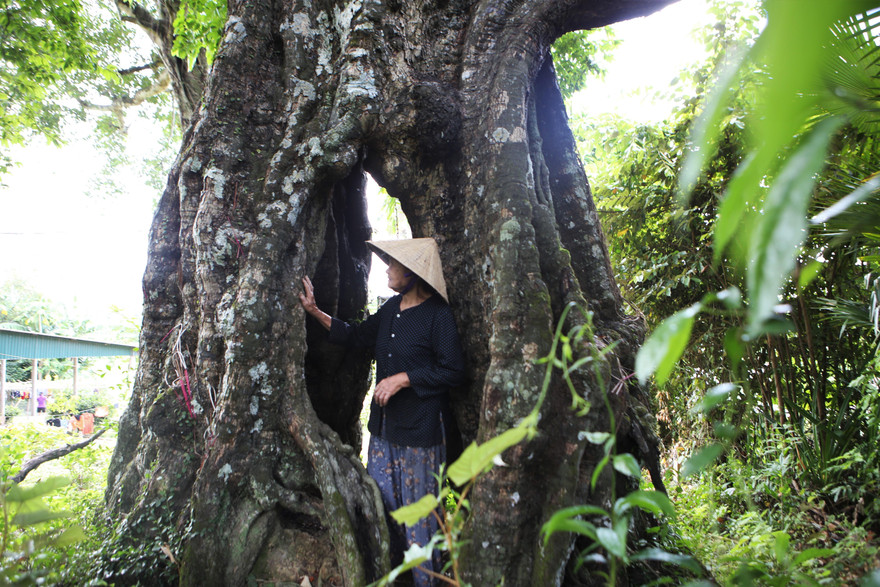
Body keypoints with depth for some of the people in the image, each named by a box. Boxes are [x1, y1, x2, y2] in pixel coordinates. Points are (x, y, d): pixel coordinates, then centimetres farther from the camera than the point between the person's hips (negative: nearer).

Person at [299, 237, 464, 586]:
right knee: (378, 502, 16)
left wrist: (402, 379, -18)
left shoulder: (437, 315, -14)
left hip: (420, 429, -8)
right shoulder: (392, 308, 8)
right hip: (383, 425, 8)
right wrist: (315, 312, 16)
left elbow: (453, 371, -16)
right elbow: (357, 336, 21)